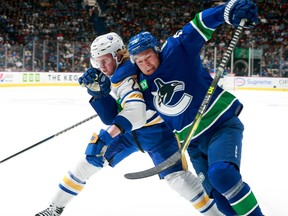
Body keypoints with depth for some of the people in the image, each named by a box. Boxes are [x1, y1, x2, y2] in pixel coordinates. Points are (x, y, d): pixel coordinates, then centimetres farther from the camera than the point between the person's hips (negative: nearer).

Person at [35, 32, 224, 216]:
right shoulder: (113, 78, 0)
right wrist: (98, 91, -19)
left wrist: (106, 137, -54)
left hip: (157, 129, -8)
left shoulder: (126, 73, -29)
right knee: (91, 159, 3)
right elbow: (112, 118, -4)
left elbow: (135, 110, -47)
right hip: (128, 128, 8)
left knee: (175, 176, -23)